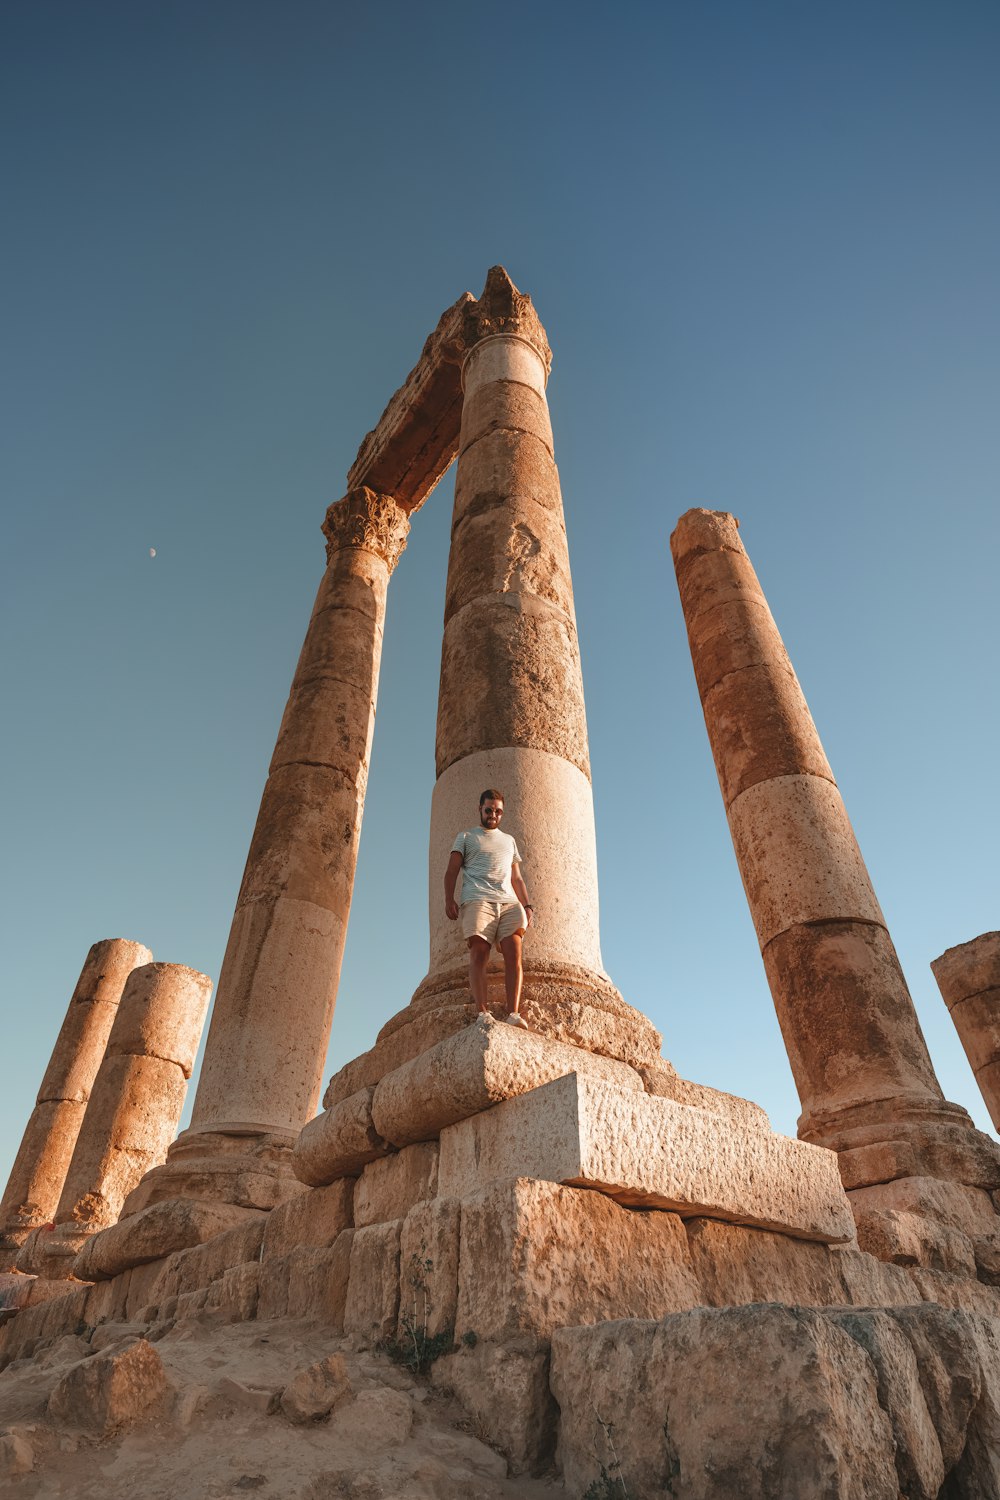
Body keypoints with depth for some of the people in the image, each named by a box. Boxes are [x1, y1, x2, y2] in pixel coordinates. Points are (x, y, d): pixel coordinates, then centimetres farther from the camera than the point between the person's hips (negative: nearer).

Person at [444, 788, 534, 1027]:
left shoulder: (509, 840, 31)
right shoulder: (466, 837, 21)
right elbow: (452, 871, 11)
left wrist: (527, 905, 13)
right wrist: (449, 900, -5)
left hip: (509, 902, 3)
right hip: (478, 900, -2)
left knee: (514, 954, -16)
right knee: (479, 953, -18)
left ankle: (513, 1013, -23)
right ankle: (482, 1013, -23)